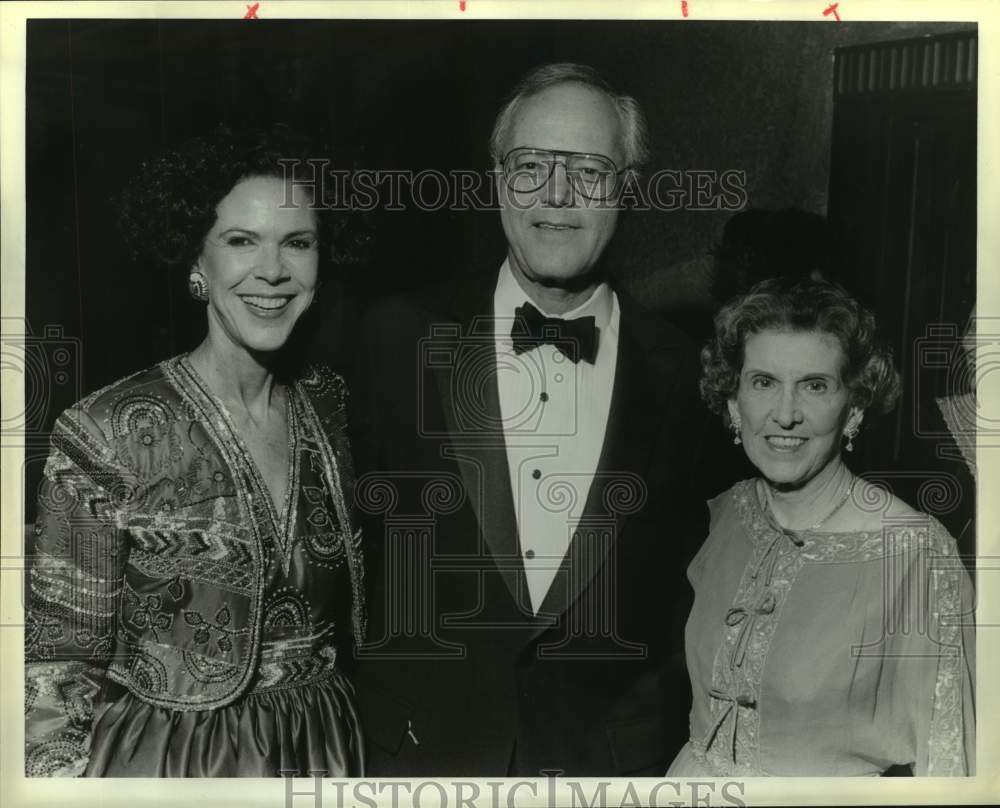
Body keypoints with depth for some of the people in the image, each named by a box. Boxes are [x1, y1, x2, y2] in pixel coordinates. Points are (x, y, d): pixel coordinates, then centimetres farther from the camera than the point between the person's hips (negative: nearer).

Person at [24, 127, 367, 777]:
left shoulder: (330, 401, -4)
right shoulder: (106, 434, -18)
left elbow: (348, 607, 7)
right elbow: (56, 671, -12)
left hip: (327, 748, 4)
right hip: (162, 759, -4)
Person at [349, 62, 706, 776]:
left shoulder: (681, 372, -8)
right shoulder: (403, 338, -8)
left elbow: (694, 585, 1)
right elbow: (358, 531, -1)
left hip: (617, 755, 1)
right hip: (424, 745, 0)